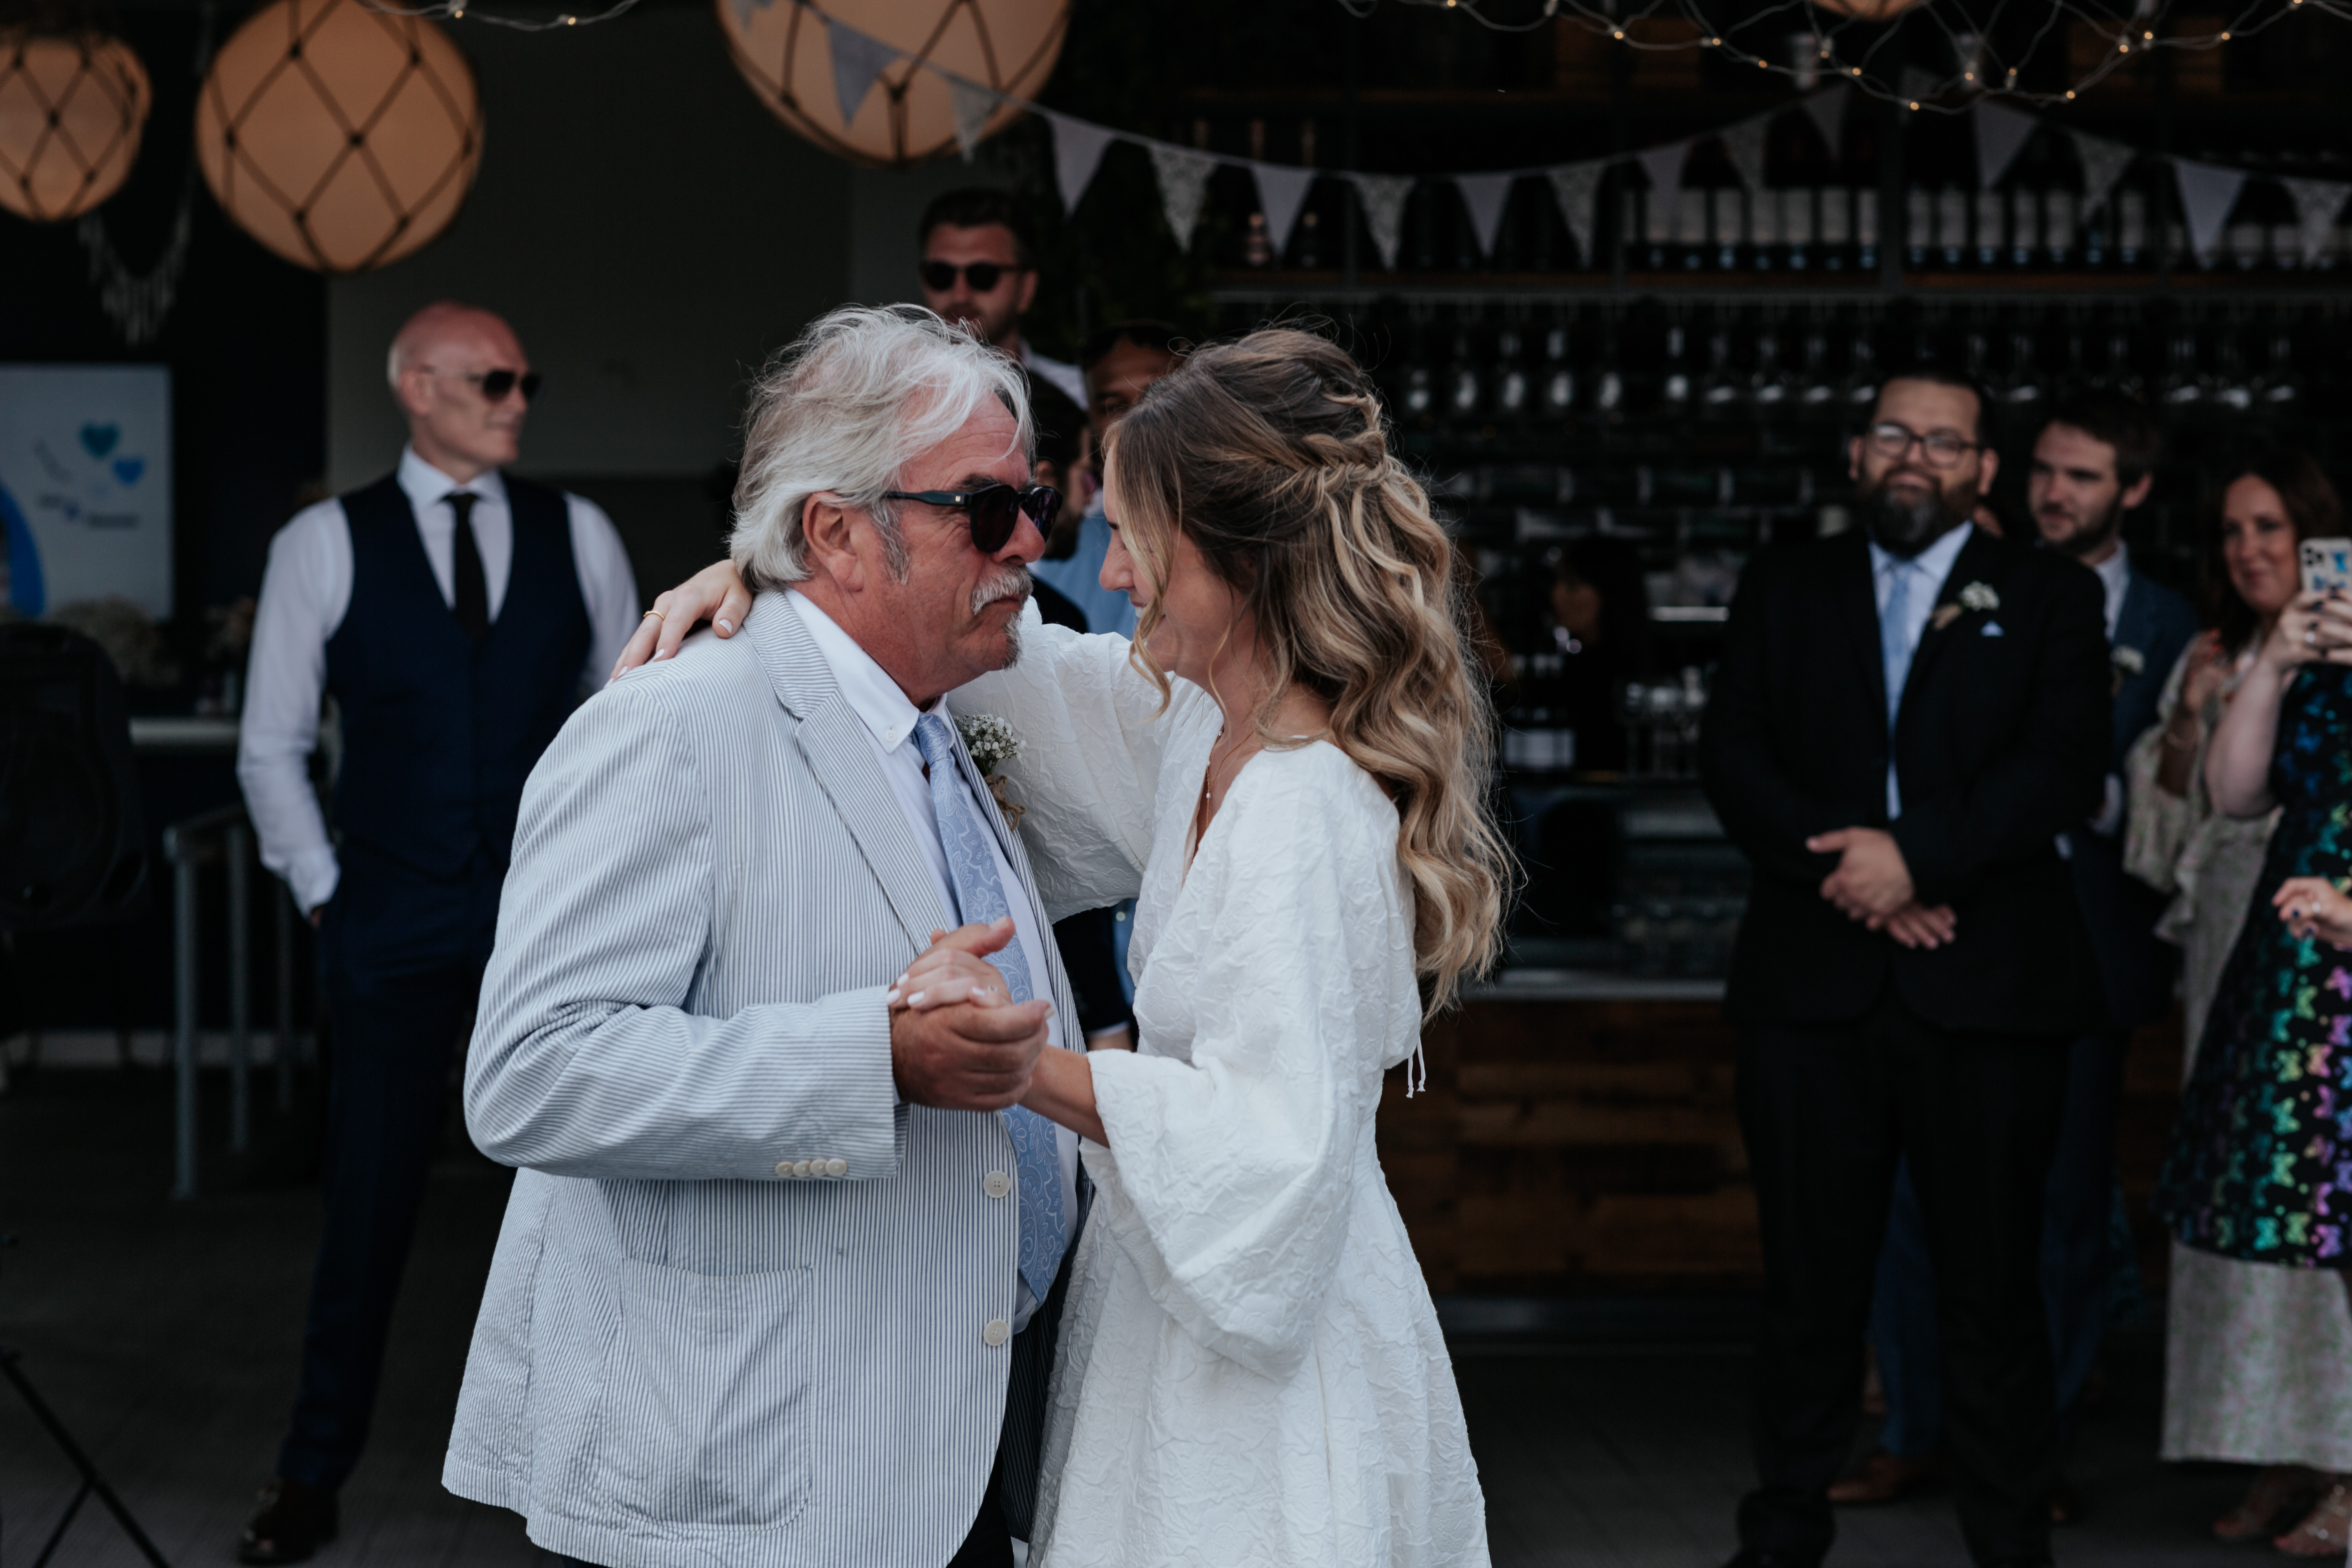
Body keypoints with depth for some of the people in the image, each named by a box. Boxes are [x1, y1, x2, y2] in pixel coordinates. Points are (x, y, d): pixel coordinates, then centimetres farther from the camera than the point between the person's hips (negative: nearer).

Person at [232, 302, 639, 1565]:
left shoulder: (577, 535, 5)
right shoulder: (324, 546, 0)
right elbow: (271, 746, 5)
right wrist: (325, 895, 1)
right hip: (394, 928, -2)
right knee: (369, 1202, 2)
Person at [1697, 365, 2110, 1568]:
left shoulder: (2049, 598, 9)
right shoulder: (1785, 587, 14)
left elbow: (2065, 768, -5)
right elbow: (1732, 754, 4)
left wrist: (1915, 852, -16)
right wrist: (1847, 870, -11)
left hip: (1986, 985, -1)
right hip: (1814, 983, 1)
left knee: (1990, 1279, 2)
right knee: (1810, 1274, 5)